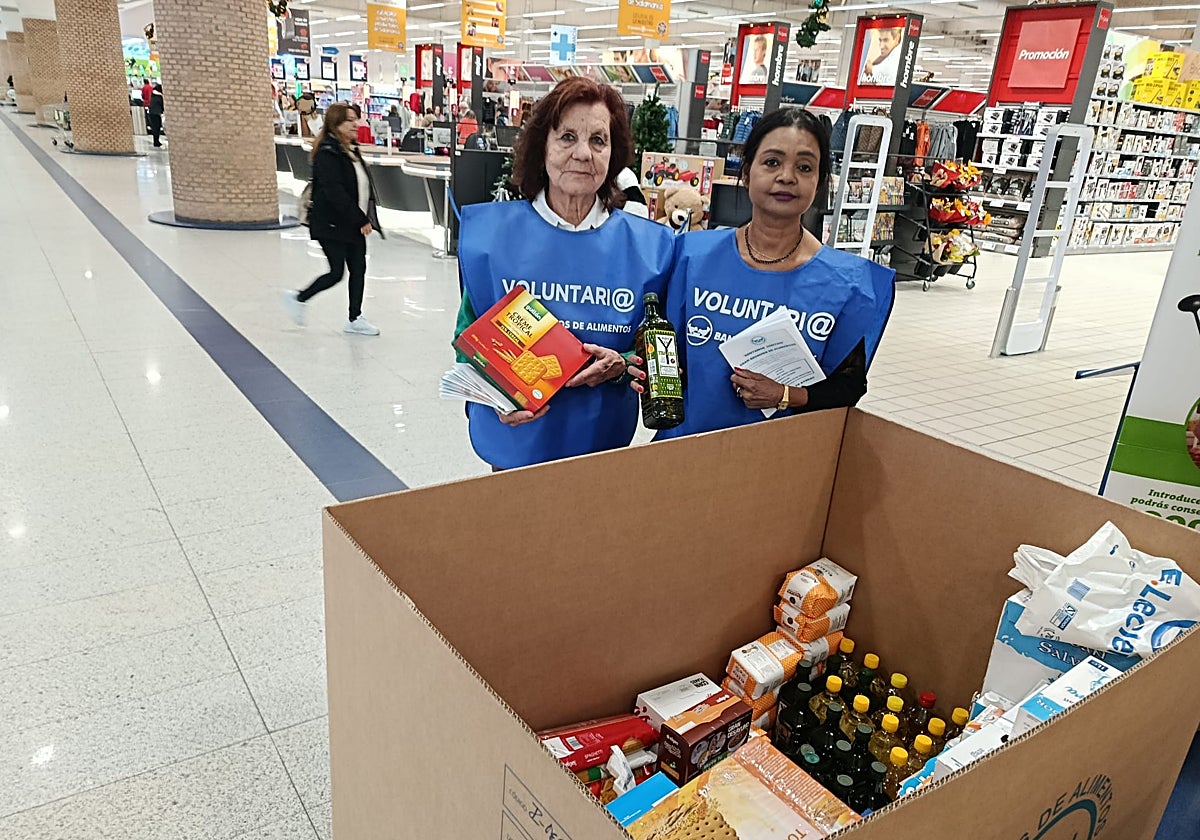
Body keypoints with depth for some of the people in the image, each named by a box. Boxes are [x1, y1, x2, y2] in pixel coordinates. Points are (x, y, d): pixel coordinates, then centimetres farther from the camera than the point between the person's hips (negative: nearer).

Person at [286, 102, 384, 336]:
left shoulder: (352, 150, 13)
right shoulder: (327, 153, -16)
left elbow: (364, 186, 15)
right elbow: (334, 192, -23)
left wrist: (367, 218, 5)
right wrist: (360, 220, -22)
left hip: (354, 223, 9)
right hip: (332, 224, -8)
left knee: (358, 269, 6)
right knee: (336, 272, -3)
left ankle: (354, 319, 15)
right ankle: (298, 298, 20)